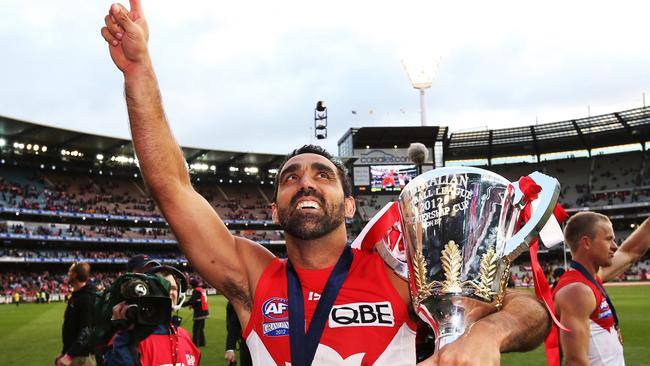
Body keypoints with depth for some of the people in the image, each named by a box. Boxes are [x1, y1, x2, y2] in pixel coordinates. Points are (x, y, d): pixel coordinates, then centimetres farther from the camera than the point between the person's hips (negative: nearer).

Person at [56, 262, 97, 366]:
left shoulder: (86, 298, -19)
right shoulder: (76, 295, 12)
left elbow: (86, 331, -25)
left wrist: (69, 356, -28)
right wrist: (64, 352, 19)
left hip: (82, 356, -9)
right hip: (72, 352, 9)